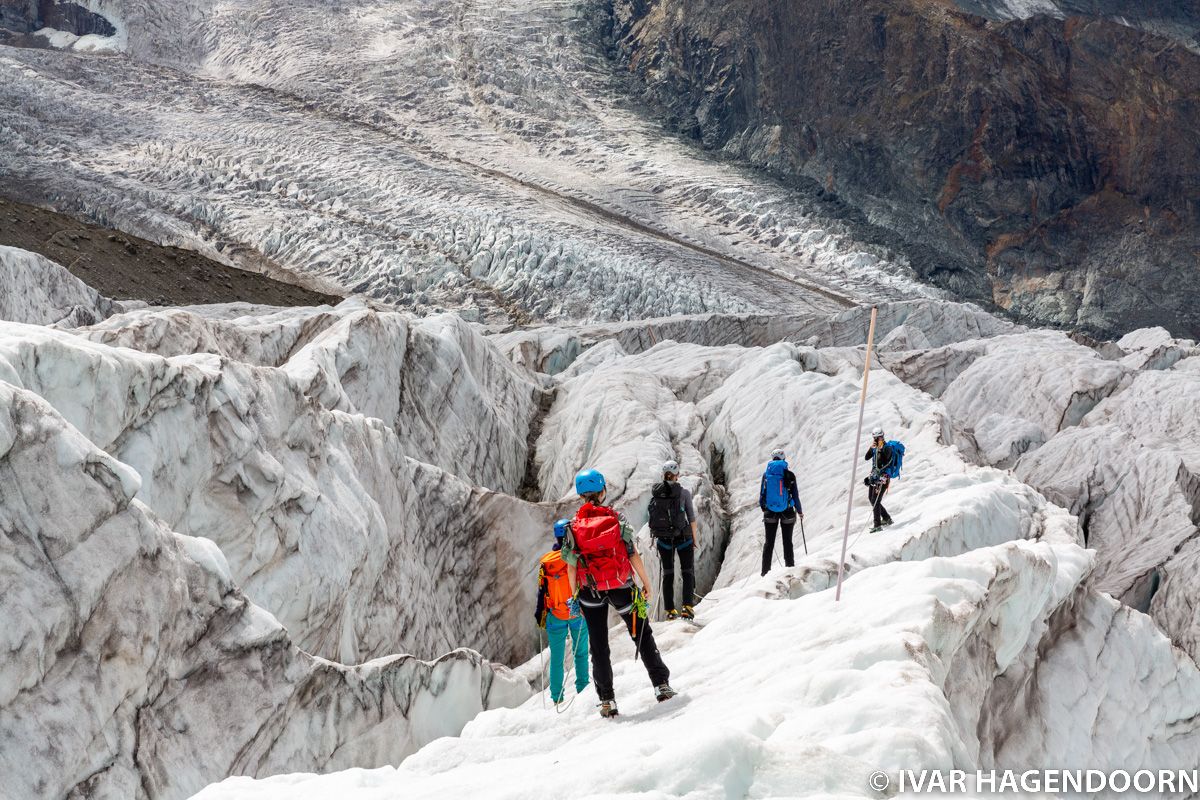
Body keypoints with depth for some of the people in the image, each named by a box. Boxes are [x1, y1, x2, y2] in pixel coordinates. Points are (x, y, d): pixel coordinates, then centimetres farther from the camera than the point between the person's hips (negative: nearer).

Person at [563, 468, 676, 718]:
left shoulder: (574, 527, -6)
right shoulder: (616, 519, -9)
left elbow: (571, 566, -4)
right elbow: (633, 554, -9)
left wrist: (574, 595, 8)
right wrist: (646, 583, -1)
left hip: (591, 593, 1)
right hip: (621, 588, -1)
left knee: (599, 646, 10)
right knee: (642, 635, 14)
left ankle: (607, 700, 10)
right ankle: (661, 685, 10)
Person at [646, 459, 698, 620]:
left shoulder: (655, 491, -4)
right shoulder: (684, 493, -12)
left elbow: (649, 513, 5)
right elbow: (692, 518, -8)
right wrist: (695, 539, 4)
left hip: (663, 538, 3)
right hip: (683, 537, -3)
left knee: (668, 573, 14)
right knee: (688, 572, 10)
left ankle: (670, 610, 13)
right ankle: (687, 606, -3)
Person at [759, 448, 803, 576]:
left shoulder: (766, 474, -3)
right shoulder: (789, 475, -8)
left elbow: (762, 493, 2)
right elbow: (795, 495, -4)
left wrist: (763, 507, 19)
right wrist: (799, 511, 10)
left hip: (770, 511, 1)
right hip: (787, 512, -1)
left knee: (769, 542, 10)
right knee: (787, 542, 11)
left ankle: (766, 571, 8)